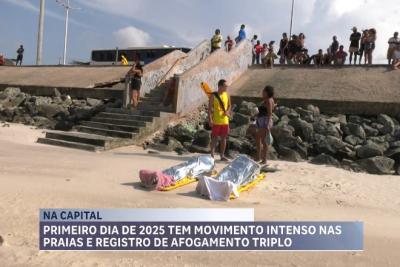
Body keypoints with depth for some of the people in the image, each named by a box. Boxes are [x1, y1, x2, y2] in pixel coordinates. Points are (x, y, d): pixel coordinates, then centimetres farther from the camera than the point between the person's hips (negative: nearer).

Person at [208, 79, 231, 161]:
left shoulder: (227, 95, 6)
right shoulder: (213, 96, -6)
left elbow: (229, 105, 15)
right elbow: (210, 108, -7)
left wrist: (228, 111, -7)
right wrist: (210, 119, -15)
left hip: (225, 120, 4)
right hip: (216, 121, -4)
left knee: (224, 138, 9)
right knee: (214, 138, 2)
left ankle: (222, 155, 19)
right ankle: (212, 155, 11)